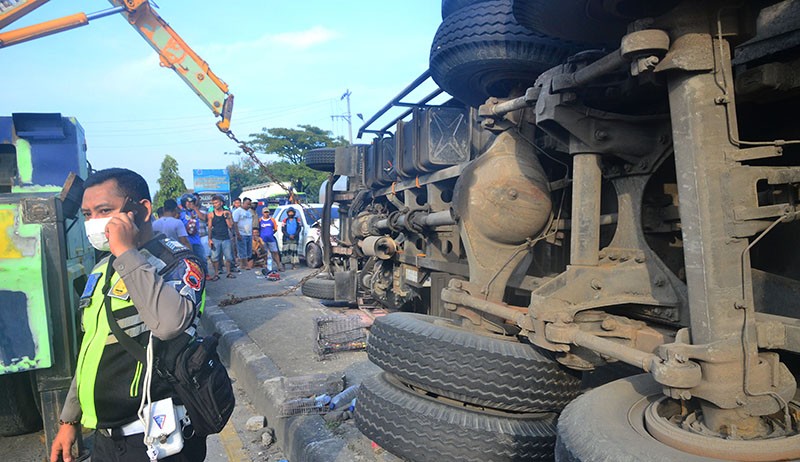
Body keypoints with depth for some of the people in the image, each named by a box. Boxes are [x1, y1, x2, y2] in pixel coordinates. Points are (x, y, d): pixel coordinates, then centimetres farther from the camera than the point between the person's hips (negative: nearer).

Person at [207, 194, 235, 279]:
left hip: (226, 238, 1)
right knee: (215, 257, -1)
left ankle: (228, 272, 17)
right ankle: (216, 274, 7)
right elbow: (209, 227, 3)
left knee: (228, 257, 4)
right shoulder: (211, 214, 3)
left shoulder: (227, 212, 3)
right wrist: (209, 239, -3)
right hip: (215, 239, 0)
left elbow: (230, 226, -2)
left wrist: (226, 216, -13)